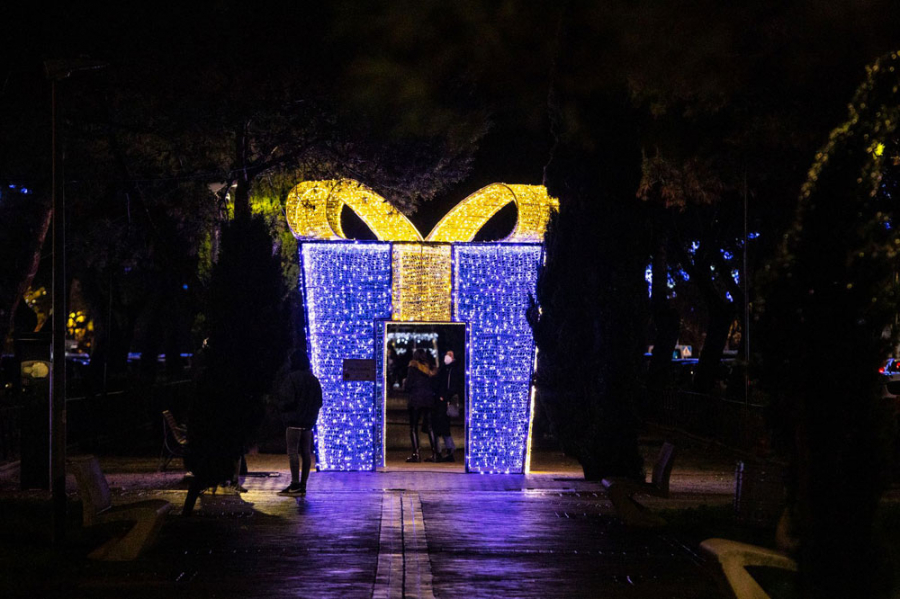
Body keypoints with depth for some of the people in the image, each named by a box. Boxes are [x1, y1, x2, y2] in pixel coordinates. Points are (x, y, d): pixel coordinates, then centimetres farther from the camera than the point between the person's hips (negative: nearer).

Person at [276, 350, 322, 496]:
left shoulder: (291, 378, -11)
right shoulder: (313, 380, 12)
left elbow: (288, 400, -16)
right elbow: (319, 401, 14)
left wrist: (281, 407, 3)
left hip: (294, 420, -7)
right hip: (308, 422, 7)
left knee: (292, 451, -7)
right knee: (306, 452, 7)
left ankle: (295, 484, -12)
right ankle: (303, 485, 8)